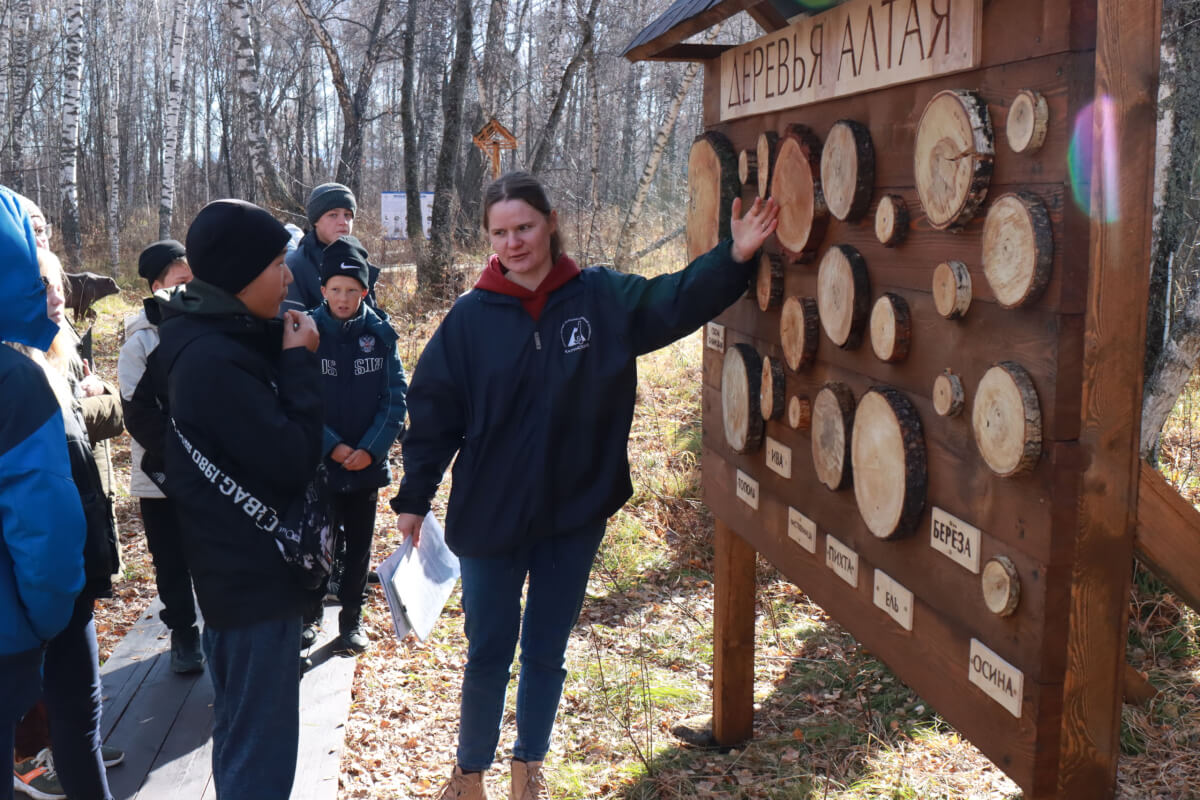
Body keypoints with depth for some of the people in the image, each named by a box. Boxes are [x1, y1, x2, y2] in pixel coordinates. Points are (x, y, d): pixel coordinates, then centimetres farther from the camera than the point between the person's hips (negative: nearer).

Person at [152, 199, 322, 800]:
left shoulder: (219, 341, 7)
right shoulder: (214, 360, -24)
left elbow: (266, 437, 12)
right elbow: (293, 461, -23)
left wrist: (286, 357, -1)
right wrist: (299, 363, -14)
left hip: (238, 566, 10)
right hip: (254, 572, -10)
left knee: (240, 729, 24)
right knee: (261, 749, 1)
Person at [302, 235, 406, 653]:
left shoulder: (380, 334, -3)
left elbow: (395, 397, -4)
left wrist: (371, 449, -14)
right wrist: (332, 446, -15)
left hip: (367, 463, 2)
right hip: (316, 463, -1)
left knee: (359, 546, 13)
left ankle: (352, 619, 28)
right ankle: (309, 615, 28)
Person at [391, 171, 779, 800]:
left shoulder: (604, 298, -4)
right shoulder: (471, 317, -7)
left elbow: (678, 299, -5)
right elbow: (434, 411, -4)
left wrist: (735, 256, -22)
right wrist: (413, 498, -2)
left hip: (575, 515, 2)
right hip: (489, 517, -1)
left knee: (546, 654, 16)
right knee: (488, 657, 10)